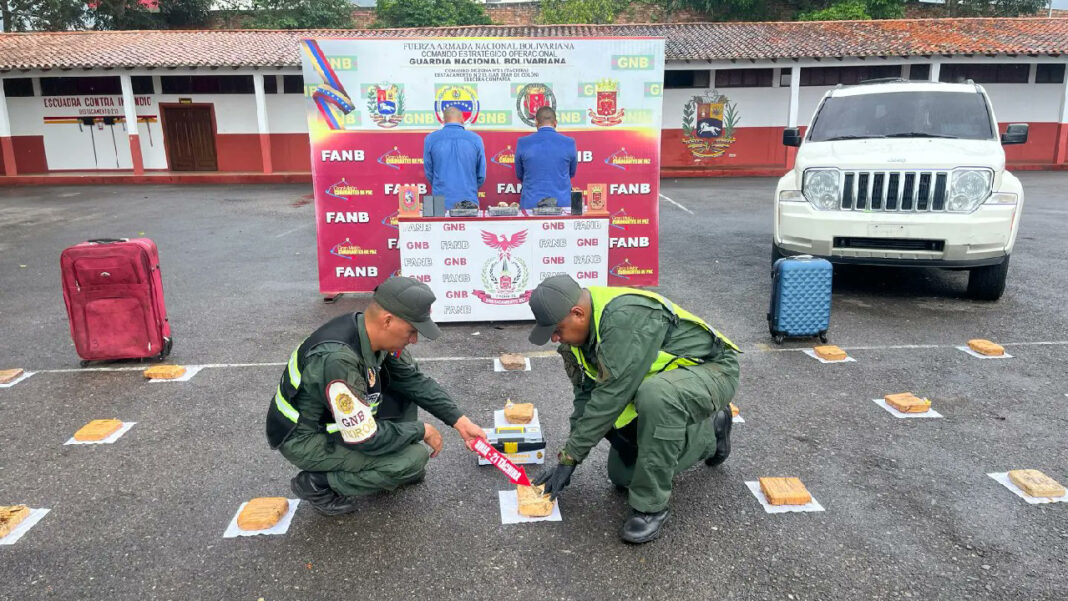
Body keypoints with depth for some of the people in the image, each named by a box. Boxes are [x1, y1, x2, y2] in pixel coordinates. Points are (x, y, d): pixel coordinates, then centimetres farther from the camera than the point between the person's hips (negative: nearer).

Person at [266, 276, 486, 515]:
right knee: (413, 458, -18)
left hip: (335, 417, 8)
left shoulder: (374, 332, -11)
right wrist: (421, 431, -15)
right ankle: (318, 484, -3)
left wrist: (460, 421, -4)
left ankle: (394, 471, 13)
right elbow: (366, 439, -29)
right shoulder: (338, 359, -36)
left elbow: (414, 380, 1)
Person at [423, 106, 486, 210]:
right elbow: (481, 175, 6)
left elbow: (429, 172, 7)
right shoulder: (475, 139, 0)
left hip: (441, 204, 0)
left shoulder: (430, 139, 0)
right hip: (469, 201, 0)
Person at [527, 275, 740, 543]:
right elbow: (585, 393, 1)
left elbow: (611, 395, -35)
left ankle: (651, 506, -23)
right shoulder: (581, 329, -6)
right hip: (658, 382, 9)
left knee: (655, 396, -42)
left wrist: (569, 457, -28)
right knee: (623, 475, 10)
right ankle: (710, 434, 27)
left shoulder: (626, 316, -35)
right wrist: (570, 456, -6)